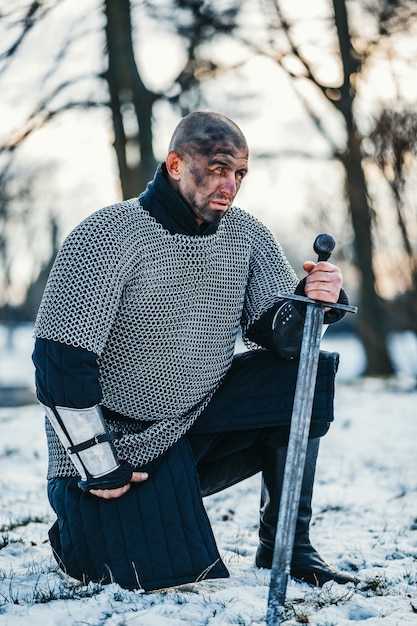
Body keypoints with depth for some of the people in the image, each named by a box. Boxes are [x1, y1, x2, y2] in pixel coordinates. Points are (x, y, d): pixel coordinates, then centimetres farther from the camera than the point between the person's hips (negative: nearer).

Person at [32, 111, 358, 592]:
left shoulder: (247, 236, 0)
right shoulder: (106, 236, -17)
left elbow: (276, 332, -6)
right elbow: (59, 363, -18)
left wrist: (310, 304, -29)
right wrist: (98, 468, -17)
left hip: (203, 418, 6)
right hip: (118, 440, -5)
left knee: (305, 373, -15)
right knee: (182, 578, -17)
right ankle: (80, 526, 15)